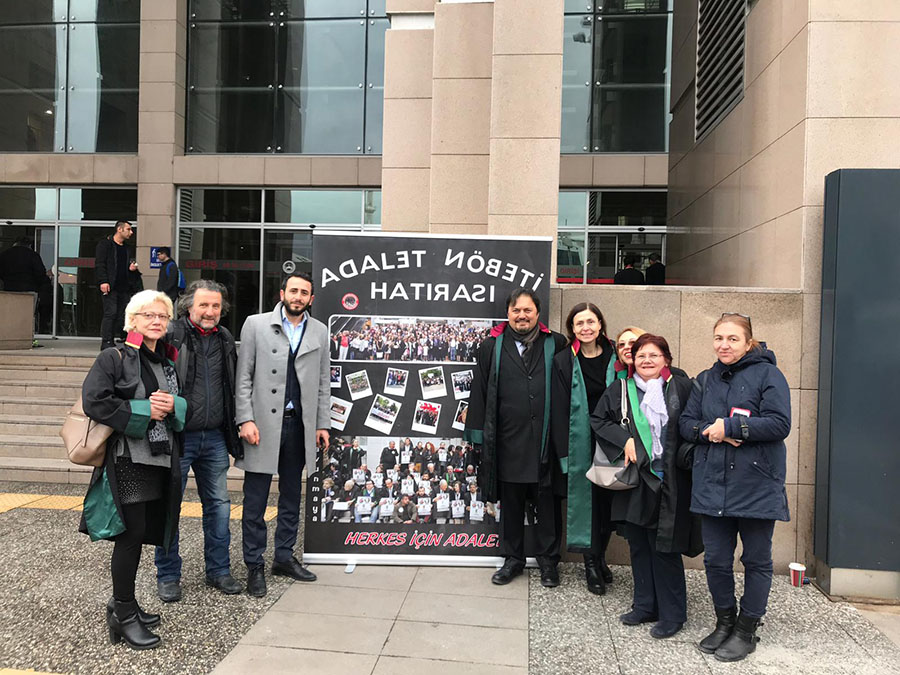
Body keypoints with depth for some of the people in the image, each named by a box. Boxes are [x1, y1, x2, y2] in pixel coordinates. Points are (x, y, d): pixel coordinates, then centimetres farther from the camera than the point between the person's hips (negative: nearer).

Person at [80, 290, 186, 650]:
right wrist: (144, 411, -13)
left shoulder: (168, 363, 16)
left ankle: (122, 603, 29)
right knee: (132, 533, -5)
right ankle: (124, 616, 9)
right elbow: (94, 401, -14)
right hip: (127, 459, -6)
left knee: (141, 533, 12)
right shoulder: (114, 358, -3)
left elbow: (185, 407, 19)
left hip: (160, 458, 6)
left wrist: (172, 405, -4)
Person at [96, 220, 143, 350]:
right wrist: (103, 281, -16)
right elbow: (99, 264, -6)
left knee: (120, 315, 3)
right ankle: (105, 342, -7)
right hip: (110, 286, -7)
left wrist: (131, 269, 6)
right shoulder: (104, 244, 1)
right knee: (110, 313, -11)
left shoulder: (127, 249, 21)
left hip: (124, 288, 7)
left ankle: (111, 341, 9)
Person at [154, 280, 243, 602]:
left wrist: (233, 431, 16)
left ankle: (219, 570, 26)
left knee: (219, 505, 11)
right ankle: (168, 576, 21)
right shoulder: (171, 335, -9)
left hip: (214, 439, 5)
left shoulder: (225, 339, 9)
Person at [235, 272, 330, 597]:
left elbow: (323, 382, 10)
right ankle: (254, 566, 16)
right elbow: (243, 377, -3)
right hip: (263, 424, -3)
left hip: (299, 425, 4)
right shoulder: (256, 324, -1)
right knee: (255, 500, 3)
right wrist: (246, 419, -10)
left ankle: (284, 557, 28)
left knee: (291, 497, 15)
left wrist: (322, 424, 6)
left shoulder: (319, 332, 8)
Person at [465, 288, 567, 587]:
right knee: (511, 503, 13)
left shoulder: (555, 345, 3)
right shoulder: (492, 347, 4)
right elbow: (480, 392, 5)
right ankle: (513, 559, 29)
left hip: (545, 438, -1)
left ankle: (548, 561, 26)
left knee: (547, 503, 9)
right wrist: (479, 433, 2)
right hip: (508, 440, 1)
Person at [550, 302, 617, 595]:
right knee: (584, 496, 4)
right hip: (580, 441, -2)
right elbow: (559, 409, -5)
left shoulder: (615, 357, 3)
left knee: (607, 498, 9)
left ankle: (600, 555, 28)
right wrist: (564, 450, -10)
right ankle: (591, 563, 19)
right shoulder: (563, 362, -3)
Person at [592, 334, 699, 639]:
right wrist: (624, 440, -6)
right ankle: (645, 606, 27)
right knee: (638, 546, 12)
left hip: (670, 481, -3)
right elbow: (598, 420, 7)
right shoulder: (620, 390, 7)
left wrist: (687, 453, -12)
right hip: (635, 480, 3)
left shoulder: (682, 387, -1)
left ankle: (671, 614, 17)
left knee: (665, 548, 1)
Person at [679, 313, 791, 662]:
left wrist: (728, 427, -16)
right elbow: (687, 423, 7)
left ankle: (747, 630, 26)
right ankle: (724, 622, 31)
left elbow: (779, 424, -16)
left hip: (757, 485, -4)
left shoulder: (767, 375, -5)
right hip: (713, 485, 4)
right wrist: (712, 432, -13)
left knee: (756, 560, 10)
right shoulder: (705, 380, 11)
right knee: (716, 559, 10)